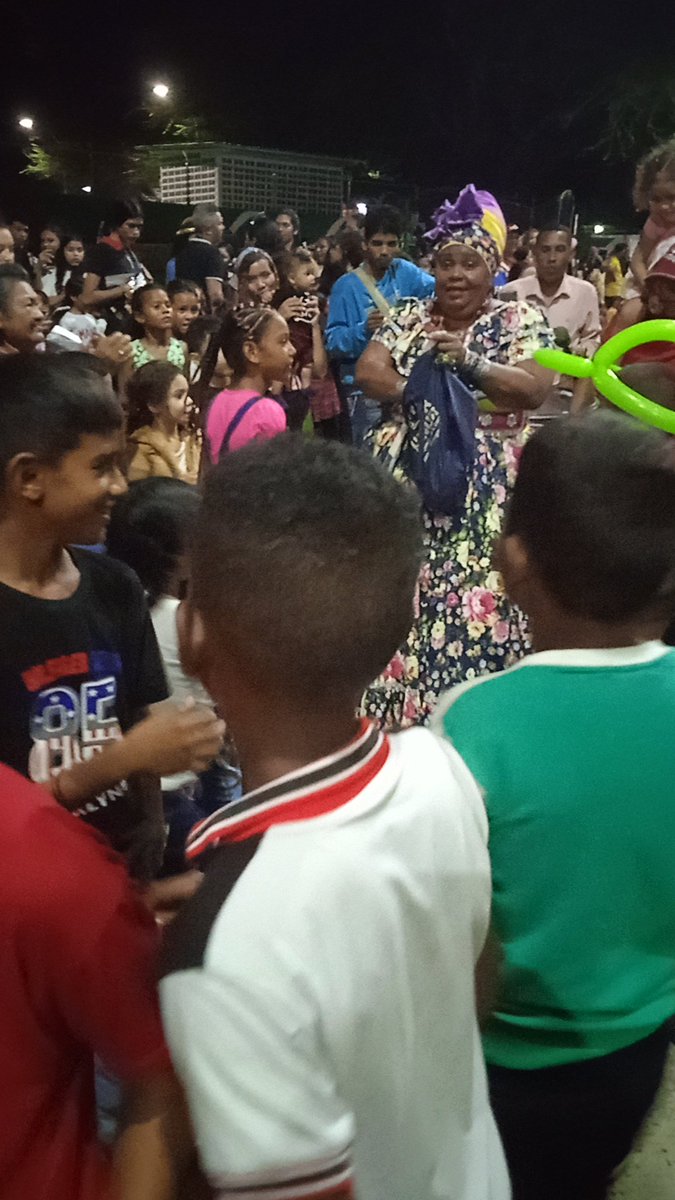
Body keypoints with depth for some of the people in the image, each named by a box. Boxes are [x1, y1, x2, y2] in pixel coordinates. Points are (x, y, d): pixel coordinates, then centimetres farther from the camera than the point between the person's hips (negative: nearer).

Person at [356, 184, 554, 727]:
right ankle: (395, 710, 15)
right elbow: (368, 372, 1)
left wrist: (470, 361, -20)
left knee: (475, 598, -6)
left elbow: (534, 389, -10)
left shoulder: (520, 319, 3)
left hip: (486, 486, -3)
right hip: (406, 475, 3)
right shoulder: (408, 315, 13)